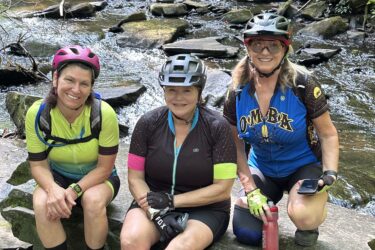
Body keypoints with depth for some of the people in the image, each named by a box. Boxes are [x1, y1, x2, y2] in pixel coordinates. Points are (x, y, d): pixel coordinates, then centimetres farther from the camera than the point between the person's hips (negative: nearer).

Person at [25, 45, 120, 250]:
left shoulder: (104, 113, -26)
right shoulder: (37, 113, -20)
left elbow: (104, 168, -18)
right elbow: (38, 164, -12)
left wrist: (74, 191, -31)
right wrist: (53, 189, -33)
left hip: (98, 179, -1)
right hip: (58, 177, 2)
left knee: (94, 201, -33)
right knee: (43, 204, -30)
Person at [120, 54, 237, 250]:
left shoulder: (217, 127, -8)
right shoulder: (148, 123, -2)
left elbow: (222, 188, -8)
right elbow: (135, 178, 0)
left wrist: (171, 201, -14)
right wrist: (155, 213, -17)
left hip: (205, 209, -2)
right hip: (155, 202, 2)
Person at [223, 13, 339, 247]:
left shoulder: (302, 85, -19)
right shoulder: (238, 92, -10)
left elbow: (328, 134, -9)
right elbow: (236, 146, -1)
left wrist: (330, 174, -23)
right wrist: (250, 190, -8)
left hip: (304, 165, -4)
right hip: (262, 169, 4)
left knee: (302, 216, -33)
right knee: (246, 233, -7)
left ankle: (310, 222, 6)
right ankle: (274, 195, 24)